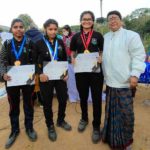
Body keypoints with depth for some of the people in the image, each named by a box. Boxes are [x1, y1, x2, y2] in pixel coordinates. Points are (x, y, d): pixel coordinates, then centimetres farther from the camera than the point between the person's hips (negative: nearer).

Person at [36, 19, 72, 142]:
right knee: (47, 102, 8)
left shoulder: (60, 42, 5)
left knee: (63, 99, 11)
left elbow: (65, 59, 10)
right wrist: (40, 73, -19)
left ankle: (61, 120, 37)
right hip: (46, 78, -3)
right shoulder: (39, 43, -5)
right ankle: (50, 126, 29)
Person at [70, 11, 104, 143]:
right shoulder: (76, 37, 7)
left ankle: (96, 126, 22)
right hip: (80, 71, 2)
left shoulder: (98, 35, 2)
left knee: (96, 98, 4)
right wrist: (73, 59, -8)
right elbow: (73, 52, 14)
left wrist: (101, 58, -14)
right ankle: (84, 118, 42)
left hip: (96, 71, -2)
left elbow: (103, 52, 7)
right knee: (83, 97, 17)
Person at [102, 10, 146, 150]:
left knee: (125, 112, 4)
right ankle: (112, 137, 35)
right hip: (110, 82, 6)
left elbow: (138, 56, -9)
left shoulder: (131, 35, -4)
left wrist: (134, 74, -18)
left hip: (125, 82, -5)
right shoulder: (105, 37, 16)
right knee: (111, 111, 16)